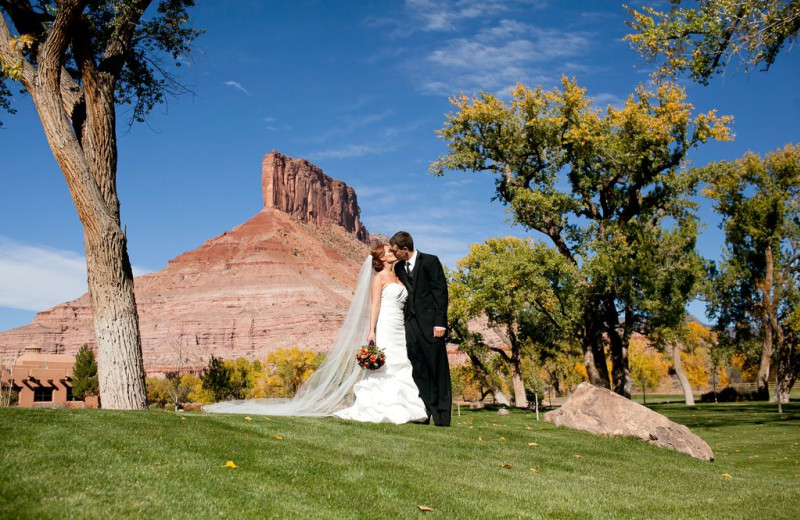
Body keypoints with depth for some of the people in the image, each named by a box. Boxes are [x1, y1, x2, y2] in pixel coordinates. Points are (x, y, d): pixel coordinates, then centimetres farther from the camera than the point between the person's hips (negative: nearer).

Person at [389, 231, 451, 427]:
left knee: (438, 370, 0)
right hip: (410, 323, 5)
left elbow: (441, 291, -7)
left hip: (430, 323, -5)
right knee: (418, 370, 3)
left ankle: (442, 416, 4)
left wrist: (440, 322, -13)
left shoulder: (430, 261, -3)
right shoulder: (399, 268, 14)